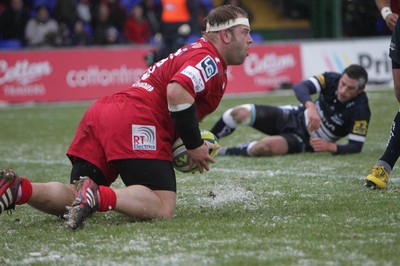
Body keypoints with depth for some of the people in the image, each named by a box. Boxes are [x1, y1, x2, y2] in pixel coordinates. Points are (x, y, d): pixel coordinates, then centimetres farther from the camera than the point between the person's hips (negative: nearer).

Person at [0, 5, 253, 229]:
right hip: (135, 122, -9)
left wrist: (192, 143, 20)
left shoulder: (192, 53, 30)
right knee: (163, 208, -16)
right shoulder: (209, 60, -1)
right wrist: (195, 146, -10)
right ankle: (97, 195, -34)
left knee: (73, 201, 7)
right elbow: (177, 92, -20)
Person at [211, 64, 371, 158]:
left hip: (304, 140, -3)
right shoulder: (331, 79, -16)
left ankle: (224, 153, -9)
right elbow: (300, 87, -29)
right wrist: (310, 107, -49)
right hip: (294, 117, 3)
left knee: (267, 146, -35)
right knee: (241, 113, -17)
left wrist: (330, 147, -37)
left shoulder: (360, 111, -23)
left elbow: (356, 147, -21)